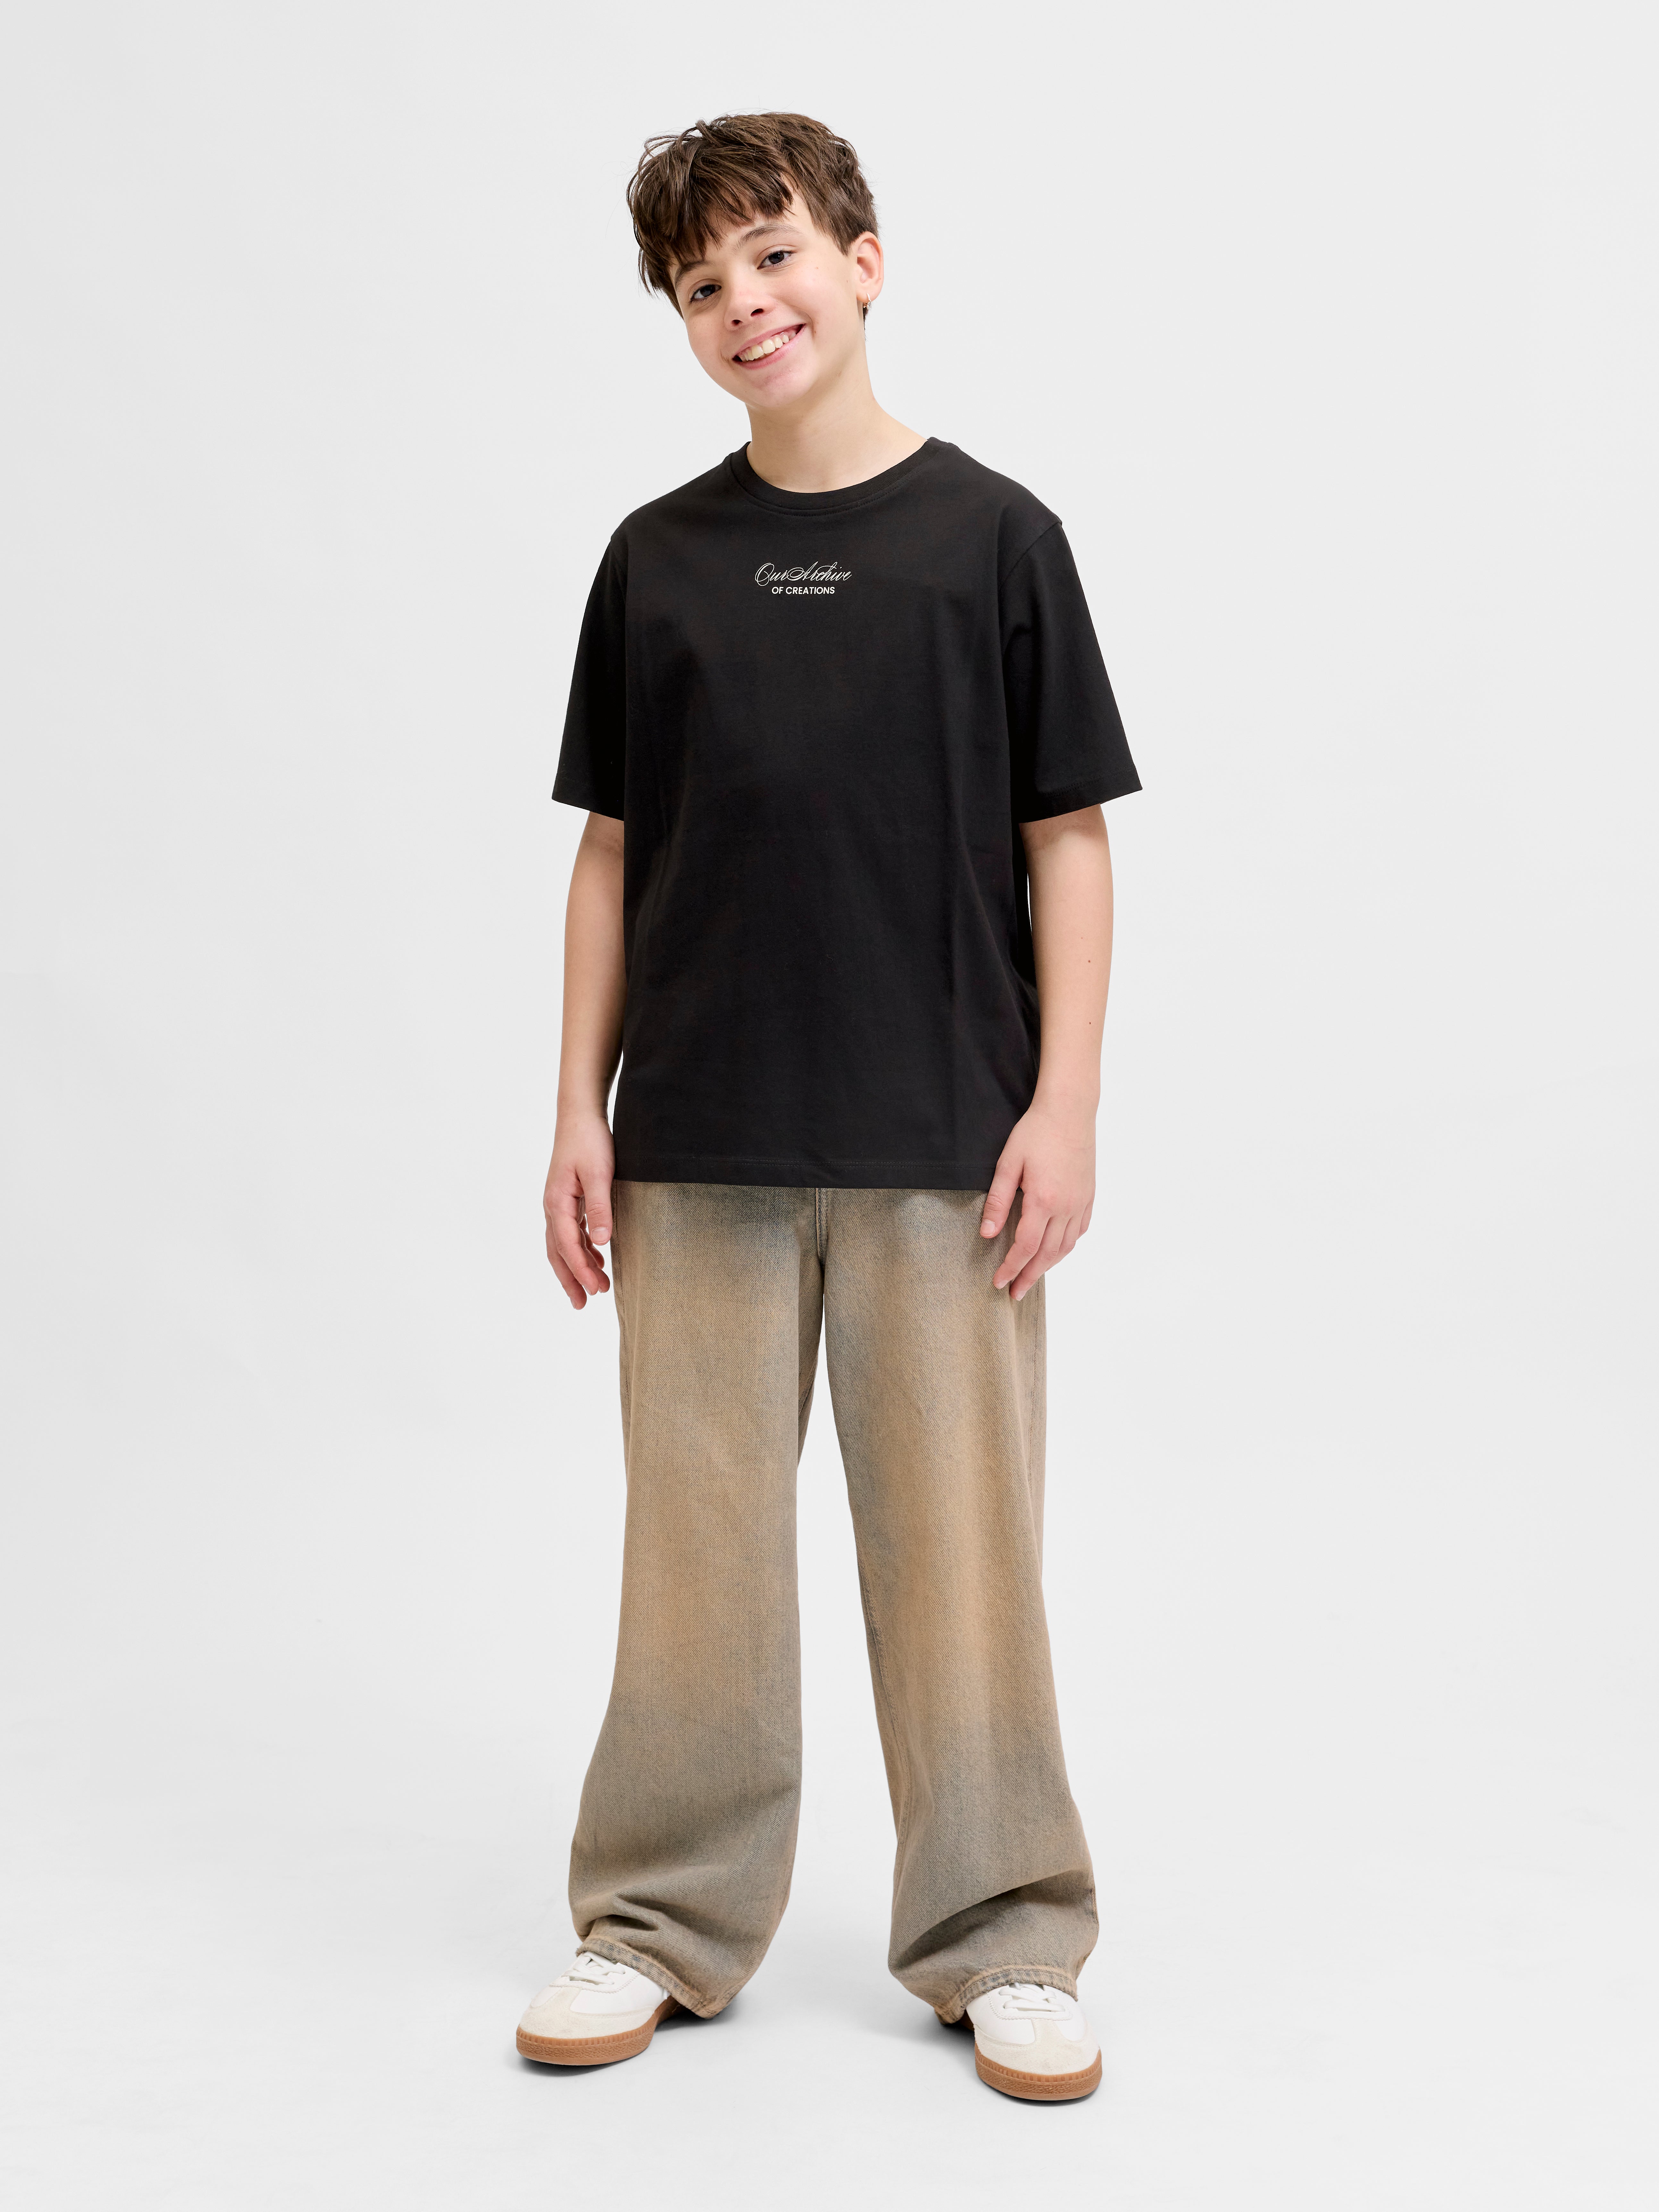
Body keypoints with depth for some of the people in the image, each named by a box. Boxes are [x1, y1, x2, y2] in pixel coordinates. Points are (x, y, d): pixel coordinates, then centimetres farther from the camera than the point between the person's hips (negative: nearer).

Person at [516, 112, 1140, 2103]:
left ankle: (1000, 1941, 18)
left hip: (943, 1138, -2)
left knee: (960, 1537, 3)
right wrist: (580, 1109, 5)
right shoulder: (655, 560, 9)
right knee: (697, 1535, 8)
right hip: (699, 1143, 2)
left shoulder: (993, 535, 2)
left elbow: (1070, 840, 1)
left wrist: (1063, 1101, -7)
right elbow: (612, 852, 11)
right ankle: (663, 1922, 22)